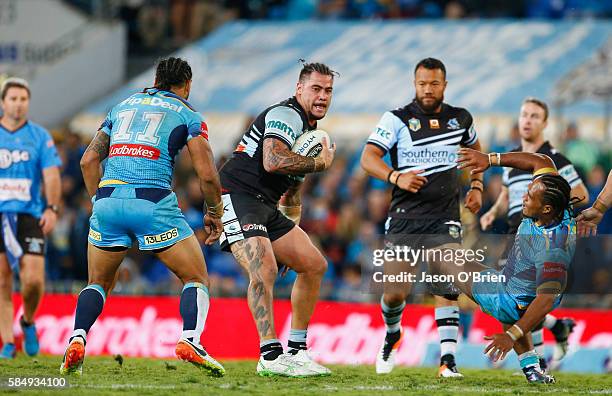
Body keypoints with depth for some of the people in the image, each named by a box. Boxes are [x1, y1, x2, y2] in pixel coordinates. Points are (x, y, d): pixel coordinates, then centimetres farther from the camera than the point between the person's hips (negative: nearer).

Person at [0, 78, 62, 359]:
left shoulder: (40, 136, 6)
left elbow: (51, 174, 0)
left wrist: (52, 209, -13)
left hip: (30, 215, 0)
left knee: (33, 279, -10)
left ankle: (28, 322, 19)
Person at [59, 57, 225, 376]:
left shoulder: (123, 106, 24)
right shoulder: (188, 115, 11)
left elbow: (89, 160, 19)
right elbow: (207, 174, 3)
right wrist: (214, 213, 17)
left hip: (108, 198, 4)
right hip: (153, 202, -4)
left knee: (98, 283, 22)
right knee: (197, 279, 9)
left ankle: (77, 340, -2)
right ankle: (190, 340, -16)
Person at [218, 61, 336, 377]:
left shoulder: (312, 131, 20)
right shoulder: (286, 115, -12)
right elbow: (273, 161, -30)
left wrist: (292, 227, 21)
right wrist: (320, 163, -16)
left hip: (266, 207, 10)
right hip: (238, 197, -10)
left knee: (315, 265, 8)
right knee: (264, 269, -27)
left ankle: (297, 350, 14)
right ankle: (270, 356, -26)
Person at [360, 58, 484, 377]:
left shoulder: (460, 119, 10)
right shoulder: (397, 119, -2)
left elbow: (475, 149, 30)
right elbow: (368, 158, -10)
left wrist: (477, 186, 17)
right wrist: (396, 177, -28)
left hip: (445, 217, 1)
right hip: (405, 216, -1)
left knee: (447, 287, -18)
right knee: (394, 293, -3)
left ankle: (448, 361, -17)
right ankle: (392, 335, 30)